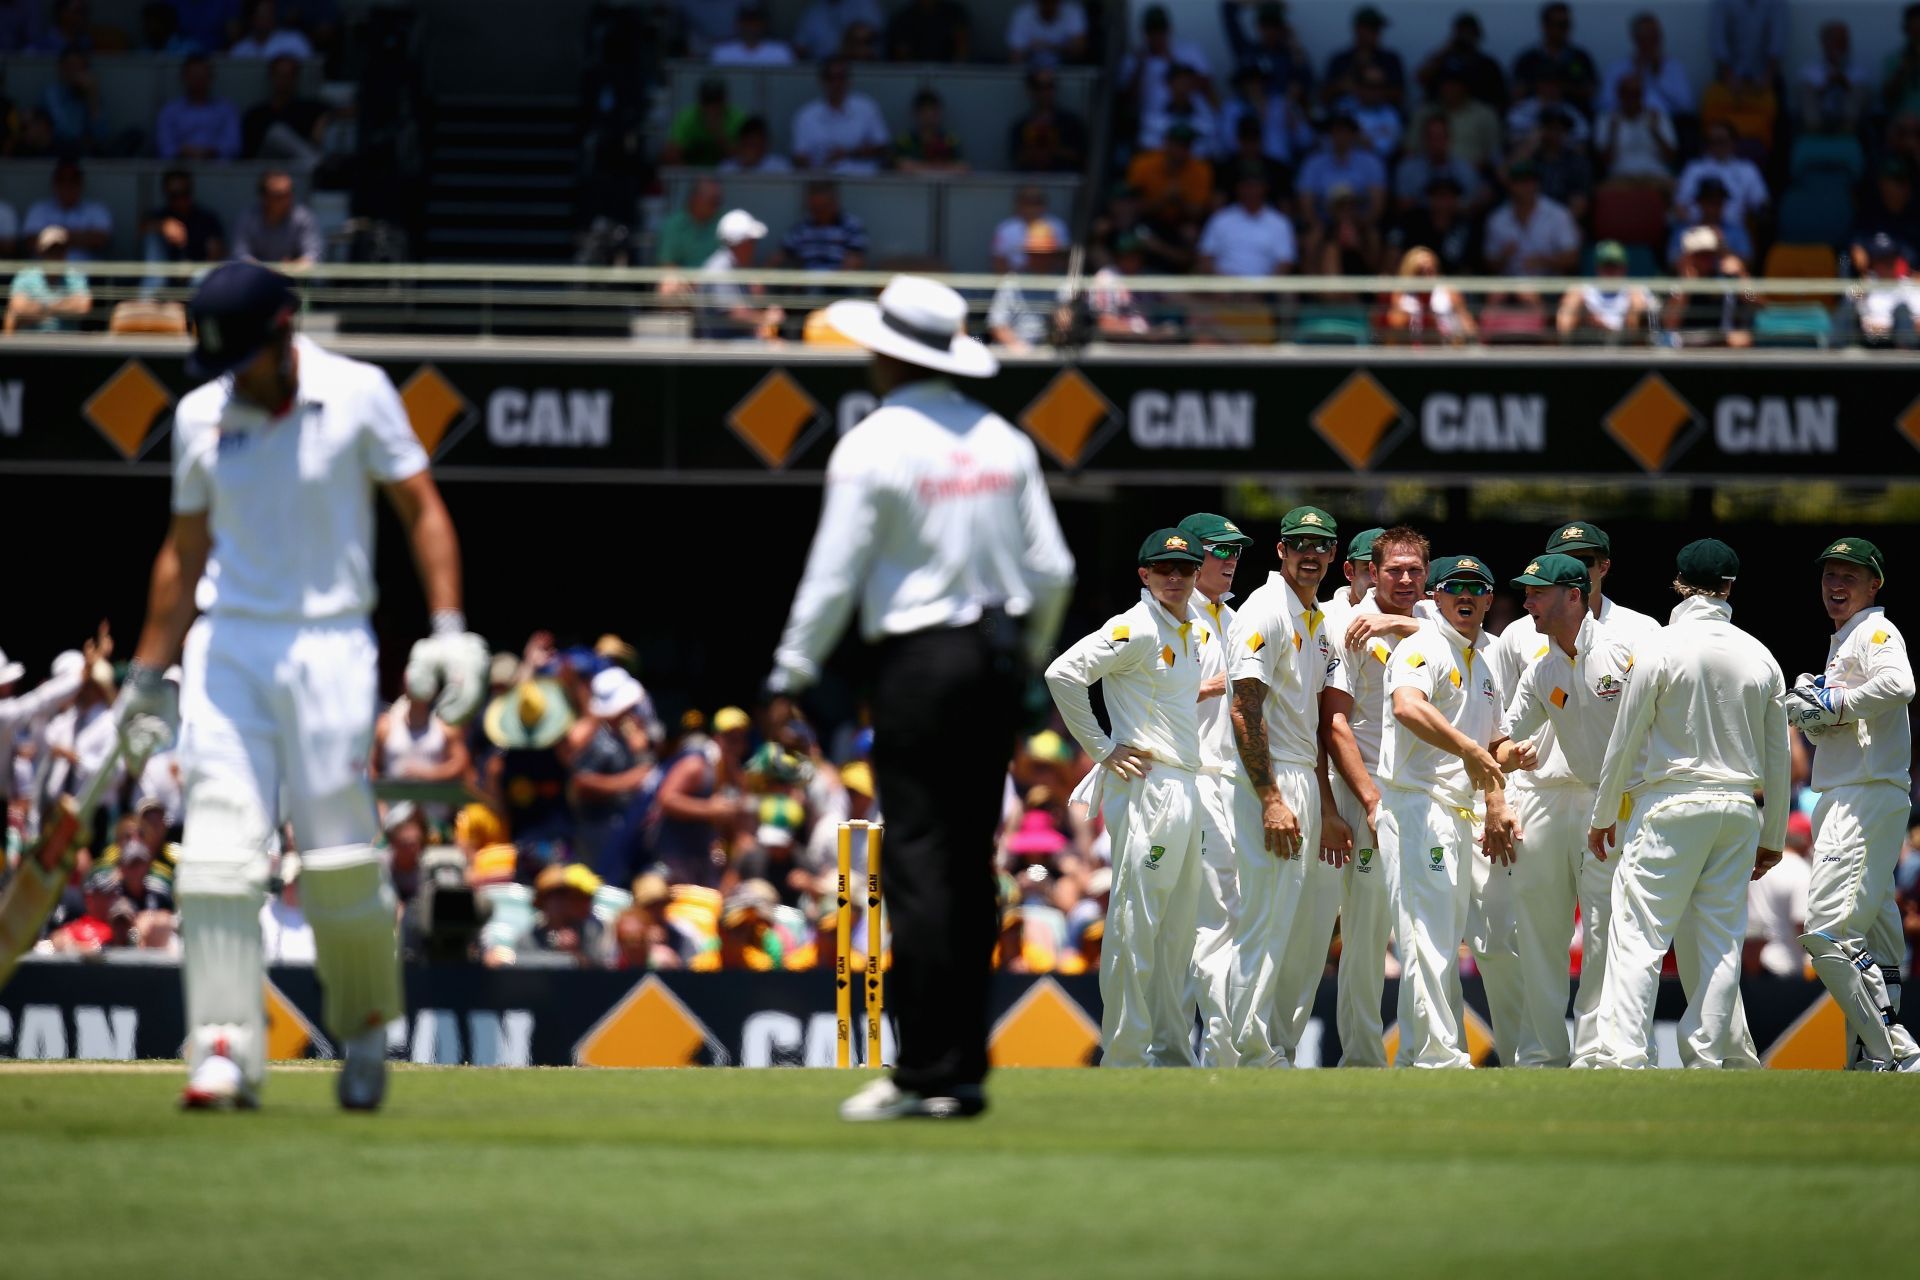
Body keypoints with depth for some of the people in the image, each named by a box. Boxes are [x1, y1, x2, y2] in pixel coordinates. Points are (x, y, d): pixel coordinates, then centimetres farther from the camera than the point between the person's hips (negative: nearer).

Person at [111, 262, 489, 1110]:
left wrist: (448, 629, -9)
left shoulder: (358, 396, -2)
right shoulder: (201, 418, 8)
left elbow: (422, 509, 1)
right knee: (218, 854, -11)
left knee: (342, 862, -5)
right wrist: (146, 675, 16)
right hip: (225, 648, 2)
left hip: (328, 648, -2)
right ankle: (225, 1050, -15)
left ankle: (365, 1033, 16)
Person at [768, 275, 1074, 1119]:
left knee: (918, 861, -6)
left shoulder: (873, 446, -8)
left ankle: (929, 1073, -11)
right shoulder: (1001, 439, 8)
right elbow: (1051, 570, 9)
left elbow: (835, 575, -9)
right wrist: (1031, 658, 24)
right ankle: (965, 1070, 11)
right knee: (970, 864, 10)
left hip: (919, 660, -6)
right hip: (1000, 654, 6)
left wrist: (791, 671, 2)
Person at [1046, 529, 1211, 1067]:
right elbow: (1063, 674, -19)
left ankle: (1172, 1052, 17)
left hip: (1189, 790, 9)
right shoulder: (1134, 630, -11)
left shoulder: (1199, 633, 15)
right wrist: (1102, 749, -15)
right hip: (1144, 786, -9)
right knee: (1135, 925, -8)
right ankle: (1123, 1058, -7)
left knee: (1180, 929, 11)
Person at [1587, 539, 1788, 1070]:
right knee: (1719, 940, 8)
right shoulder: (1760, 657, 7)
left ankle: (1622, 1057, -17)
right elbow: (1778, 758, 12)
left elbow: (1625, 741, -3)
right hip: (1739, 807, 4)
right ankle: (1710, 1057, 6)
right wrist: (1772, 836, 20)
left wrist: (1603, 816, 7)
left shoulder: (1660, 649, -6)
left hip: (1670, 806, -4)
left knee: (1638, 936, -7)